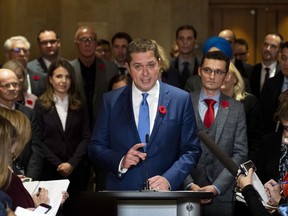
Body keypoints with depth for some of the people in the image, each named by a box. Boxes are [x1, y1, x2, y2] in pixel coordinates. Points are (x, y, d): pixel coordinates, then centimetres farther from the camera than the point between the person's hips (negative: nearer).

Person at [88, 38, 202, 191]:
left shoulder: (181, 99, -3)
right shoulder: (111, 101, 0)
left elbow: (191, 150, -3)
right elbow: (95, 148, 2)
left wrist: (169, 179, -18)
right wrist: (121, 162, -17)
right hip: (122, 194, 1)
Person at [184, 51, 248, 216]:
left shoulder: (236, 109, 5)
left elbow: (240, 153, 0)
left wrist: (216, 187, -10)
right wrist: (190, 184, -13)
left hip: (222, 195, 1)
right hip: (187, 193, 0)